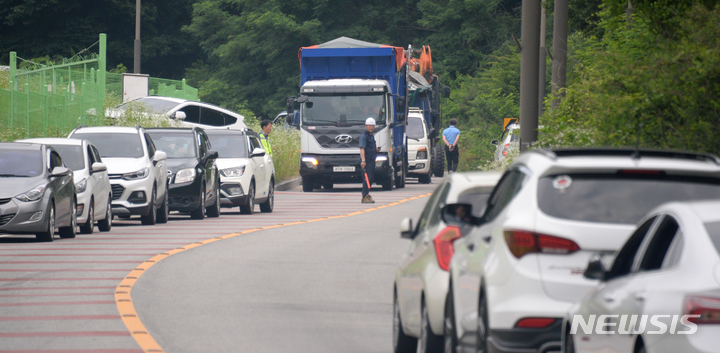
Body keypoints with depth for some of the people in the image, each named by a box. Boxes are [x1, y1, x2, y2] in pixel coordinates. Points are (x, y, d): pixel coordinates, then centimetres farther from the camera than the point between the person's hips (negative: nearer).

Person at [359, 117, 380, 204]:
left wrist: (376, 150, 14)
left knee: (370, 178, 13)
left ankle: (366, 196, 22)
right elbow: (362, 149, -20)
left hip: (372, 160, 10)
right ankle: (365, 197, -13)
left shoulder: (371, 135, 20)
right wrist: (363, 160, -29)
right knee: (367, 178, -12)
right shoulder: (364, 136, -9)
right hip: (366, 161, -10)